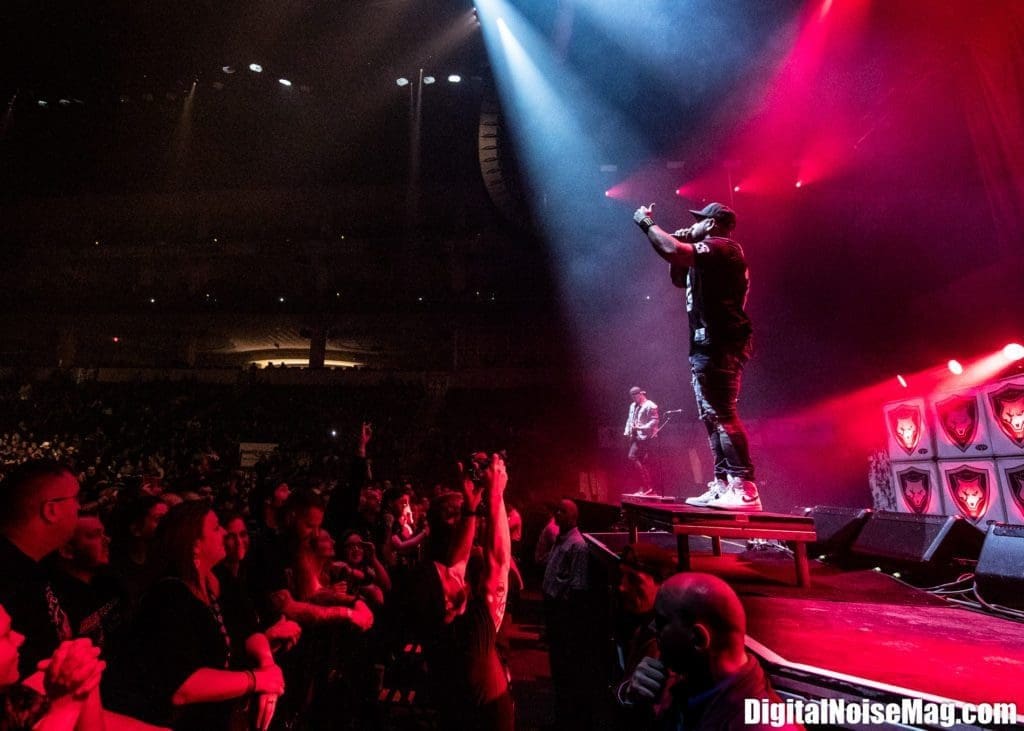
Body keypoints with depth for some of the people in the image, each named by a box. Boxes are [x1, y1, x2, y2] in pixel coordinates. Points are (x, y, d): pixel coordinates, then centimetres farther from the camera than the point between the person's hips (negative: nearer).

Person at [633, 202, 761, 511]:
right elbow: (680, 279, 33)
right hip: (707, 345, 11)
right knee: (713, 416, 9)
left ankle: (745, 489, -13)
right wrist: (681, 242, 20)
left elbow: (672, 251, -23)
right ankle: (722, 485, 13)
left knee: (722, 414, -15)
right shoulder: (708, 257, 24)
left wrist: (646, 222, -8)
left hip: (719, 344, -11)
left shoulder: (722, 247, -8)